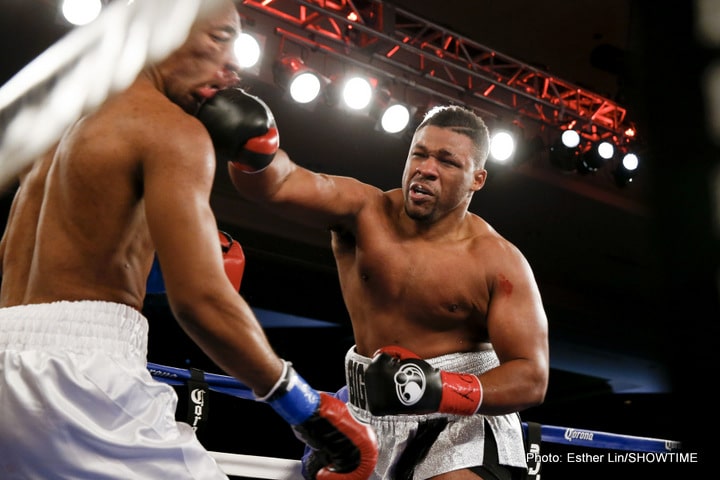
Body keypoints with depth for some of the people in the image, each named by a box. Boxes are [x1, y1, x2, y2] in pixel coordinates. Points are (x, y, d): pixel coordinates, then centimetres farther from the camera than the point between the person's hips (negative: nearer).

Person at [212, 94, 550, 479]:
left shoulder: (499, 263, -12)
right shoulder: (364, 211, -6)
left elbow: (531, 378, -15)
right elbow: (274, 184, -20)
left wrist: (440, 390, -32)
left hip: (461, 418, -3)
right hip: (368, 412, 3)